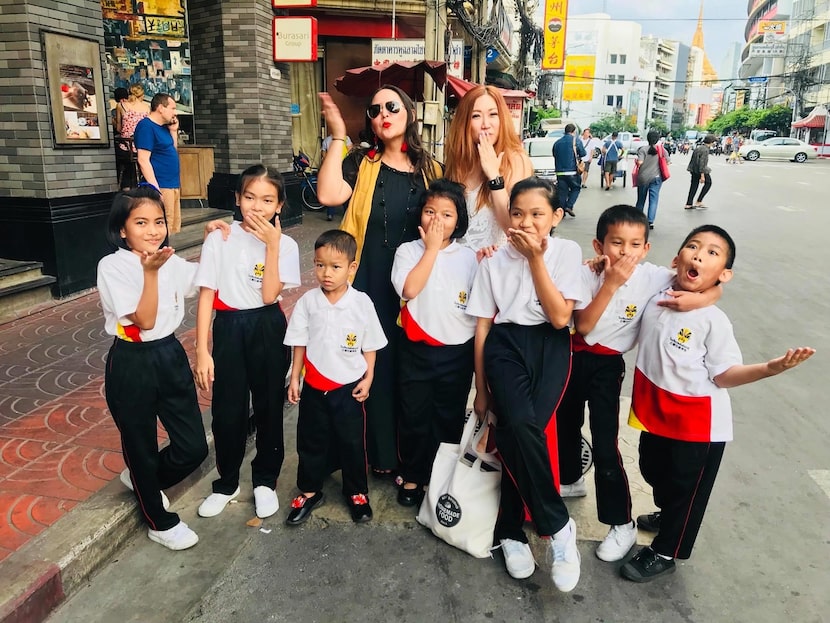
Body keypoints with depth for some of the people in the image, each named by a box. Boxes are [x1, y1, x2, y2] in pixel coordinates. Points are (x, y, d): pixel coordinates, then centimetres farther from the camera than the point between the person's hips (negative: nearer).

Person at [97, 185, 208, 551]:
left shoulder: (169, 261, 3)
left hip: (170, 355, 6)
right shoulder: (113, 267, -14)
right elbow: (144, 320, -19)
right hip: (132, 364, -5)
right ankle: (160, 522, 35)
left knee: (194, 447, 9)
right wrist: (150, 272, -25)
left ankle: (142, 481, 40)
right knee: (142, 447, 12)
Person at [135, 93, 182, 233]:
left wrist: (173, 131, 12)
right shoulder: (146, 126, -11)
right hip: (161, 187, -9)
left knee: (174, 229, 12)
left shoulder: (163, 127, 16)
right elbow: (143, 160, -18)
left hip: (174, 185, 9)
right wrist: (155, 189, -23)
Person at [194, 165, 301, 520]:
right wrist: (202, 351, -8)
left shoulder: (285, 245, -4)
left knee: (269, 408, 11)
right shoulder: (220, 239, -6)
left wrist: (272, 244, -20)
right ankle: (226, 484, 30)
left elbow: (269, 295, -16)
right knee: (227, 411, 8)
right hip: (229, 330, 0)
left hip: (268, 330, 1)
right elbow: (206, 296, -5)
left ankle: (265, 481, 32)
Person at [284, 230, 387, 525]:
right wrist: (294, 378, 1)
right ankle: (309, 491, 35)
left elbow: (370, 345, -2)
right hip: (314, 387, 2)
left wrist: (368, 379, -3)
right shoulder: (307, 302, -8)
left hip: (349, 387, -1)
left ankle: (357, 493, 32)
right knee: (311, 441, 15)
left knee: (352, 443, 12)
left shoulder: (362, 303, -11)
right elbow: (299, 343, 1)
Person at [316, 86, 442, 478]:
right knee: (376, 367, 6)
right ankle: (380, 455, 23)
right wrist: (338, 137, -14)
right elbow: (328, 195, -17)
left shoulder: (430, 169, 8)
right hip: (369, 285, -1)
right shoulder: (361, 163, 2)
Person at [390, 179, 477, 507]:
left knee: (450, 418, 13)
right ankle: (412, 477, 28)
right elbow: (409, 289, -22)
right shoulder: (408, 251, -3)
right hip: (417, 350, -1)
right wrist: (431, 248, -16)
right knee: (414, 417, 9)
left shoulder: (468, 256, 2)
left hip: (458, 351, 1)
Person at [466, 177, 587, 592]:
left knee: (519, 433, -23)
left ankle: (510, 530, 0)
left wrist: (536, 258, -11)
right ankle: (558, 526, -6)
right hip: (506, 344, 1)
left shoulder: (567, 252, 3)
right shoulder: (494, 261, 6)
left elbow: (560, 317, -6)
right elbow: (482, 326, 8)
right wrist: (481, 389, 8)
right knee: (519, 426, -26)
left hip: (550, 344, 0)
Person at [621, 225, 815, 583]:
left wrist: (770, 368, -34)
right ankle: (668, 516, 55)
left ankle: (664, 553, 31)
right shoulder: (655, 301, -5)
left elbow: (723, 375, -17)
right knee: (653, 470, 25)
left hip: (698, 422, -5)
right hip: (656, 412, 6)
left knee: (685, 487, 11)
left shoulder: (713, 321, -19)